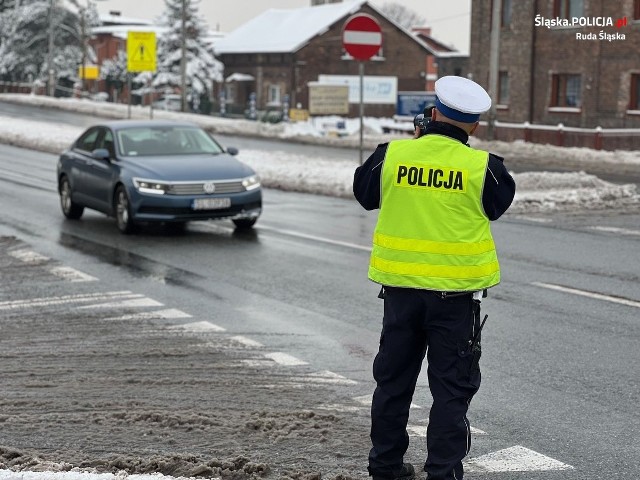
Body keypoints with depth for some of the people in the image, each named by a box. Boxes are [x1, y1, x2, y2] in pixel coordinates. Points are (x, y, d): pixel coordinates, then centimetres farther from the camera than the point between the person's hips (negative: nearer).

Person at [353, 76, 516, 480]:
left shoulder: (391, 155, -6)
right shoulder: (482, 166, -12)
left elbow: (365, 193, 12)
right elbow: (498, 204, 8)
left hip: (401, 286, 3)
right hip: (456, 291, -3)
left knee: (394, 378, 17)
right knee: (452, 386, 6)